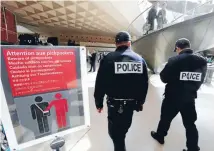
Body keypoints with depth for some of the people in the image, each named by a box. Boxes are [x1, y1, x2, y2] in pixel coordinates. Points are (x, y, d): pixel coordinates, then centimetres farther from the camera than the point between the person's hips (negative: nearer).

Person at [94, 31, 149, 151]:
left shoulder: (108, 58, -12)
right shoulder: (140, 59, 1)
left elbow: (100, 83, -11)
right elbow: (144, 84, 5)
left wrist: (99, 102, 2)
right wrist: (140, 102, 17)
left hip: (114, 103, -5)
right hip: (132, 103, 6)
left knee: (115, 132, 16)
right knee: (123, 128, 28)